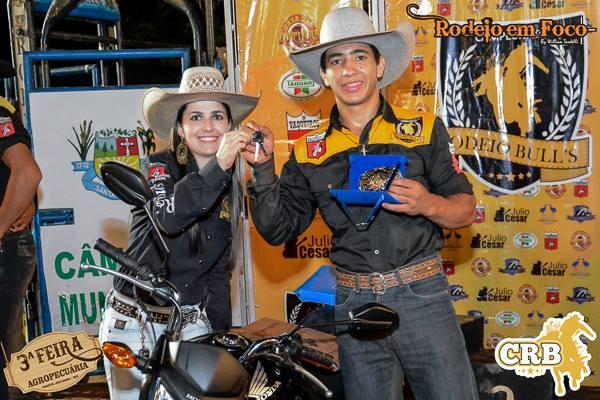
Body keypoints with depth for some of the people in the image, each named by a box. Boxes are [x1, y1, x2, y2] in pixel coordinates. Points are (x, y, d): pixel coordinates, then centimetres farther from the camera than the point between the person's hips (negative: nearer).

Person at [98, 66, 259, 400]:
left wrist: (222, 335, 10)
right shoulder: (158, 166, -7)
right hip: (134, 323, -4)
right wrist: (218, 166, -38)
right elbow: (167, 216, -29)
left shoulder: (231, 188, 9)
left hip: (192, 327, 4)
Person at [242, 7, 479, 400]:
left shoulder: (424, 129, 0)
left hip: (422, 296, -1)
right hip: (352, 305, 2)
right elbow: (278, 229, 4)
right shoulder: (309, 152, 5)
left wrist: (427, 204, -19)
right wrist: (263, 167, -8)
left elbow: (466, 209, 2)